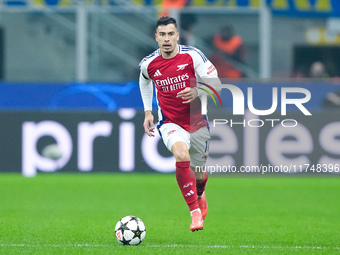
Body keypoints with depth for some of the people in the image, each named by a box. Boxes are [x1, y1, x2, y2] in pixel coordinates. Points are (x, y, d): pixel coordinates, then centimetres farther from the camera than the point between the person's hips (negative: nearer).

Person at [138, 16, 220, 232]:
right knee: (181, 153, -33)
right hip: (170, 123, -1)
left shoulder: (192, 56, -12)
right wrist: (148, 112, 13)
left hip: (198, 123, 1)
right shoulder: (148, 64, -5)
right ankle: (195, 213, -28)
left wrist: (197, 92, -27)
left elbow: (215, 83, -8)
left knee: (199, 175, 11)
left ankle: (200, 195, 53)